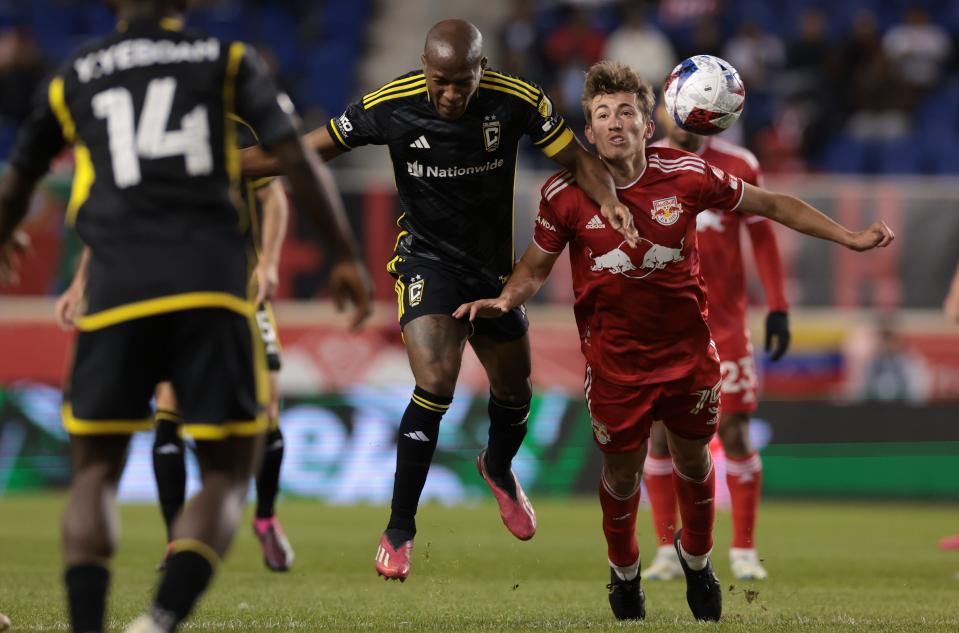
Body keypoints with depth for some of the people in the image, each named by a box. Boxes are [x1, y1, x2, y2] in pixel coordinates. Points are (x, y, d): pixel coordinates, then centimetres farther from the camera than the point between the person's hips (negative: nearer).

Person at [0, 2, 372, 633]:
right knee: (228, 474, 7)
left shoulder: (73, 77, 18)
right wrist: (348, 255, 10)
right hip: (212, 285, -1)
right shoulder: (228, 59, 12)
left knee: (96, 471, 13)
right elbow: (295, 157, 2)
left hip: (117, 283, 1)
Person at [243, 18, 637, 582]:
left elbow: (576, 157, -10)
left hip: (494, 266, 3)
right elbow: (309, 150, -11)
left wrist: (608, 199, -31)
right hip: (427, 260, -3)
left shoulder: (516, 101, -18)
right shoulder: (392, 105, -20)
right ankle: (400, 530, -12)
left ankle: (499, 467, 53)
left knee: (514, 391, 17)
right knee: (435, 384, -22)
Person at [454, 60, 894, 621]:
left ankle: (696, 557, 46)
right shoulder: (565, 195, -14)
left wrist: (848, 237, -2)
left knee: (694, 462, 17)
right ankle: (624, 571, 40)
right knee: (622, 474, 11)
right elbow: (536, 268, 0)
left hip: (689, 353, 1)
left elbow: (770, 204, -1)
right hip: (617, 361, -1)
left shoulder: (687, 175, -14)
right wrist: (503, 301, -21)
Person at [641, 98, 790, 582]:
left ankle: (744, 552, 6)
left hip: (723, 324, -1)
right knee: (658, 432, -2)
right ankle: (668, 552, 8)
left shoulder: (738, 166, 1)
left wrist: (777, 309, -1)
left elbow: (762, 237, 5)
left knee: (734, 433, -4)